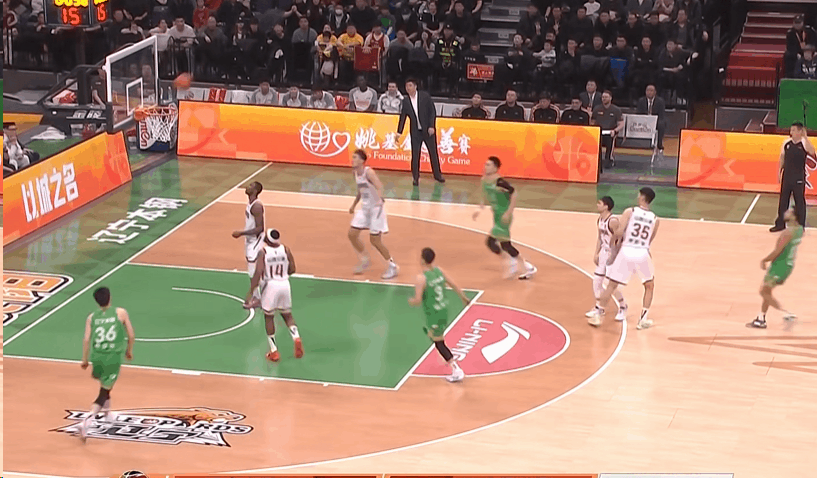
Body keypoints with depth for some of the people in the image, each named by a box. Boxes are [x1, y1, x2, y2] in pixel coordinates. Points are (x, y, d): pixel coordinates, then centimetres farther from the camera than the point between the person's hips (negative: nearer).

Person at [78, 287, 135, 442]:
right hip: (113, 357, -4)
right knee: (103, 394, 0)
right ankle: (86, 422, -18)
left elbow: (86, 339, -4)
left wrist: (85, 360, 7)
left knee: (105, 385, 32)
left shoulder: (92, 317, 3)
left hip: (97, 356, 4)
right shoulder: (121, 313, -2)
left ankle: (107, 412, 48)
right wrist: (129, 351, 18)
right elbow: (131, 335, 0)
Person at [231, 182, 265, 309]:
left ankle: (256, 299, 8)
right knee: (252, 271, 17)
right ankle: (255, 296, 26)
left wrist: (241, 233, -26)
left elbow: (259, 228, -27)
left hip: (255, 241, -10)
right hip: (250, 240, 10)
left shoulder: (257, 206, -25)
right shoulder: (250, 202, 5)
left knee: (253, 272, -2)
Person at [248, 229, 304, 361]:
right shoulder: (285, 250, -1)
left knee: (269, 317, 13)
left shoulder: (263, 252, -12)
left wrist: (251, 291, -15)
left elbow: (258, 272, -19)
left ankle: (274, 351, 12)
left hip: (270, 285, -3)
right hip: (284, 284, 3)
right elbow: (292, 269, 4)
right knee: (287, 315, 19)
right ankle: (296, 337, -9)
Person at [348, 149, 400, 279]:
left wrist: (380, 199, -58)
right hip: (365, 208, 8)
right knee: (352, 234, 3)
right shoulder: (356, 173, 5)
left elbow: (379, 185, -40)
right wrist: (354, 205, 30)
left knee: (375, 240, -6)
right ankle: (364, 261, 21)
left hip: (376, 208, -8)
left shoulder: (368, 172, -21)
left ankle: (392, 267, 9)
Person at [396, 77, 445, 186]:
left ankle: (437, 174, 23)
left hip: (428, 130, -1)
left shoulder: (424, 96, -7)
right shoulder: (405, 100, -1)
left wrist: (431, 126, -14)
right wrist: (399, 132, 1)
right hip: (415, 131, 1)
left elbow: (433, 111, -6)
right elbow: (402, 117, 5)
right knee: (415, 154, -1)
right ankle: (416, 177, 10)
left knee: (433, 152, 8)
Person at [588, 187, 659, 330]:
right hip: (642, 254, 1)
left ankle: (597, 314, 13)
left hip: (626, 252, -1)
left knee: (612, 285, 10)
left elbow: (619, 232, -13)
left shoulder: (630, 212, -5)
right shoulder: (654, 219, 4)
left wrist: (617, 241, 7)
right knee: (649, 286, 21)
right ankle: (643, 319, 17)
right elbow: (649, 241, 12)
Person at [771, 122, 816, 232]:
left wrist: (805, 137, -34)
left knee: (800, 202, 3)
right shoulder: (787, 143, 2)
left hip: (799, 178, -4)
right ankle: (780, 224, 21)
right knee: (783, 200, 10)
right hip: (786, 176, 4)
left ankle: (800, 226, 12)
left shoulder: (804, 143, -10)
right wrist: (780, 171, 10)